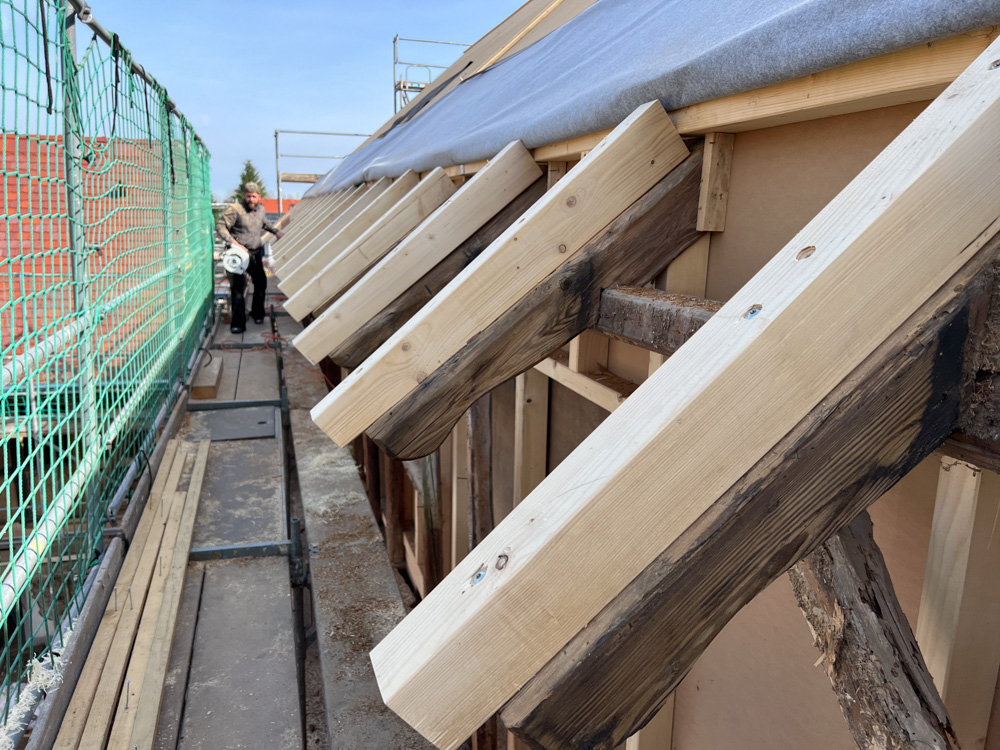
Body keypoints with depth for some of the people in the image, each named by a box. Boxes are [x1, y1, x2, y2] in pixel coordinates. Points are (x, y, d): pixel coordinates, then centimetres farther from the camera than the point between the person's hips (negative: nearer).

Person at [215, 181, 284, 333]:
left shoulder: (260, 209, 8)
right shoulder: (235, 209, -14)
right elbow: (220, 226, -14)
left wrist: (276, 232, 28)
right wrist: (232, 242, -22)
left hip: (255, 254, 7)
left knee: (261, 284, 14)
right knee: (237, 288, -8)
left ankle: (257, 313, 36)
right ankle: (238, 323, -6)